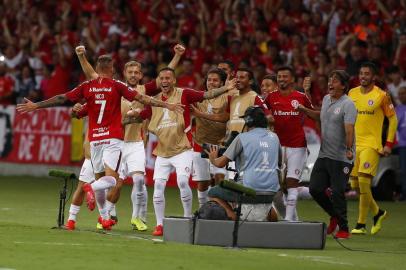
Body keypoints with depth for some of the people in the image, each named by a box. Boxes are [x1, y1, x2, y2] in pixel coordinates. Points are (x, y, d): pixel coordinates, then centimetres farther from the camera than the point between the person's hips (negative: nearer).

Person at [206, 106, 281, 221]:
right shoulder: (274, 137, 12)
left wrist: (212, 159, 23)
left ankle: (233, 216, -8)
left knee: (213, 194, 11)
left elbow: (221, 163, 1)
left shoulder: (242, 138, -2)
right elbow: (278, 163, 24)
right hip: (271, 193, 6)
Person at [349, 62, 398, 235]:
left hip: (371, 145, -5)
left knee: (363, 182, -15)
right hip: (354, 145, 6)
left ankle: (361, 224, -6)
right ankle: (378, 213, 29)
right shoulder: (352, 93, 9)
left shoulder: (381, 96, -5)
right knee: (355, 185, 6)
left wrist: (389, 144, -6)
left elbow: (393, 119, 0)